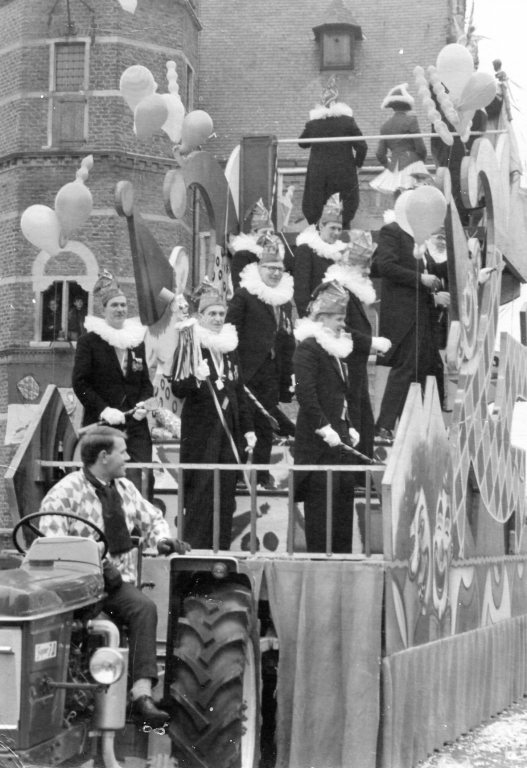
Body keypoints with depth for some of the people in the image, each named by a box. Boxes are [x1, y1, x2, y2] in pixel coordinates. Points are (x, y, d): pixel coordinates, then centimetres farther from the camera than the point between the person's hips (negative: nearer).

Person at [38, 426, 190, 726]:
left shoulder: (124, 488, 16)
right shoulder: (63, 494, -6)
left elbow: (152, 519, 27)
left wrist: (163, 540, 4)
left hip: (120, 581, 5)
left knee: (145, 607, -26)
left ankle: (142, 693, -35)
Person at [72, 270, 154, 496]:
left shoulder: (137, 340, 15)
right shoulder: (89, 340, 0)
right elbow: (80, 383, -4)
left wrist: (143, 403, -3)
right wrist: (104, 410, -14)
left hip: (135, 425, 4)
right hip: (101, 425, -4)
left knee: (145, 478, -8)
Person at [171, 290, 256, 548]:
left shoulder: (231, 347, 15)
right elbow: (177, 389, -10)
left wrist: (248, 428, 17)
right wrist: (195, 378, -31)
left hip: (229, 429, 6)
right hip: (200, 431, -6)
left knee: (226, 496, 6)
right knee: (200, 496, -4)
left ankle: (222, 550, 13)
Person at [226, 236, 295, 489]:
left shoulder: (285, 300, 13)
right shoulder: (244, 295, -6)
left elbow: (287, 340, 16)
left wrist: (289, 374, 12)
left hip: (272, 372, 5)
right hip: (248, 370, -5)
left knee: (266, 424, 8)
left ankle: (262, 473, 19)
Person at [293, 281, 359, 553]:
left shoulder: (337, 348, 18)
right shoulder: (307, 347, -11)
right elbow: (305, 393, -20)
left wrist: (349, 428, 14)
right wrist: (325, 429, -22)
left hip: (339, 438, 9)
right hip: (317, 440, -9)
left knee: (345, 497, 10)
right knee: (322, 499, -5)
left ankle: (342, 554, 16)